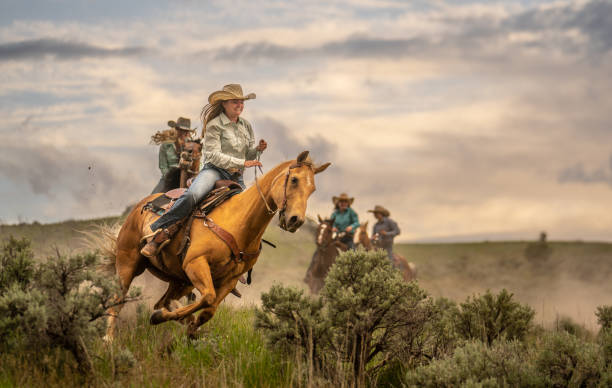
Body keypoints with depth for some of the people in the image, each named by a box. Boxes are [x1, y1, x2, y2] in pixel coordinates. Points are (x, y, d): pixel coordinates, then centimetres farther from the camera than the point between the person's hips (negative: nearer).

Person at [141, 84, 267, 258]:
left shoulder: (246, 126, 17)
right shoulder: (214, 125, -3)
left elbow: (249, 155, 22)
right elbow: (213, 155, -11)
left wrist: (258, 149, -1)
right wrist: (241, 163, -16)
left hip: (236, 178, 7)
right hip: (214, 171, -7)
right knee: (192, 195, -34)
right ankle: (157, 233, -34)